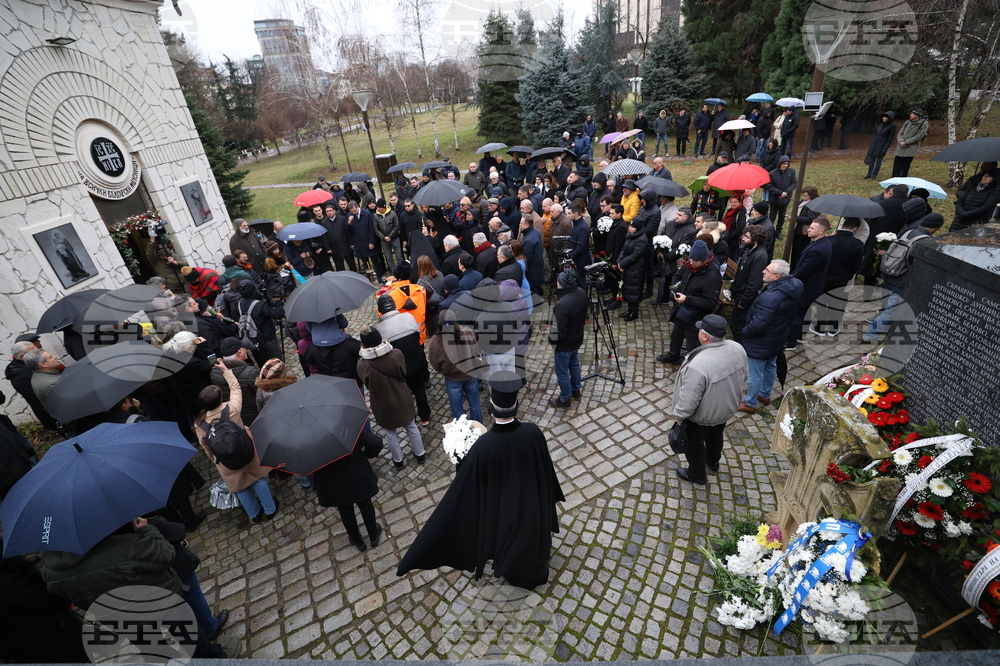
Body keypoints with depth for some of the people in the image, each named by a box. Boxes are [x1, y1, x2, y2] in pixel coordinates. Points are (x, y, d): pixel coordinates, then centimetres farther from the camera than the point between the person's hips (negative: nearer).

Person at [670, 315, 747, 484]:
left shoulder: (699, 364, -40)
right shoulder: (737, 349, -15)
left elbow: (689, 398, -30)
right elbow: (743, 378, 2)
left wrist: (679, 415, -13)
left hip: (701, 415, -7)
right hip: (726, 408, 7)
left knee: (694, 443, 19)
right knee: (715, 435, 31)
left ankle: (697, 474, 41)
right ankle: (713, 462, 56)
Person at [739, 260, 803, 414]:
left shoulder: (771, 297, -36)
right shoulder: (792, 287, -6)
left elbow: (757, 325, -32)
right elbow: (791, 317, 9)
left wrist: (743, 332, -14)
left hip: (761, 343, -10)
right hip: (777, 338, 10)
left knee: (755, 374, 8)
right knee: (770, 367, 27)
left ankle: (749, 404, 26)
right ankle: (765, 395, 48)